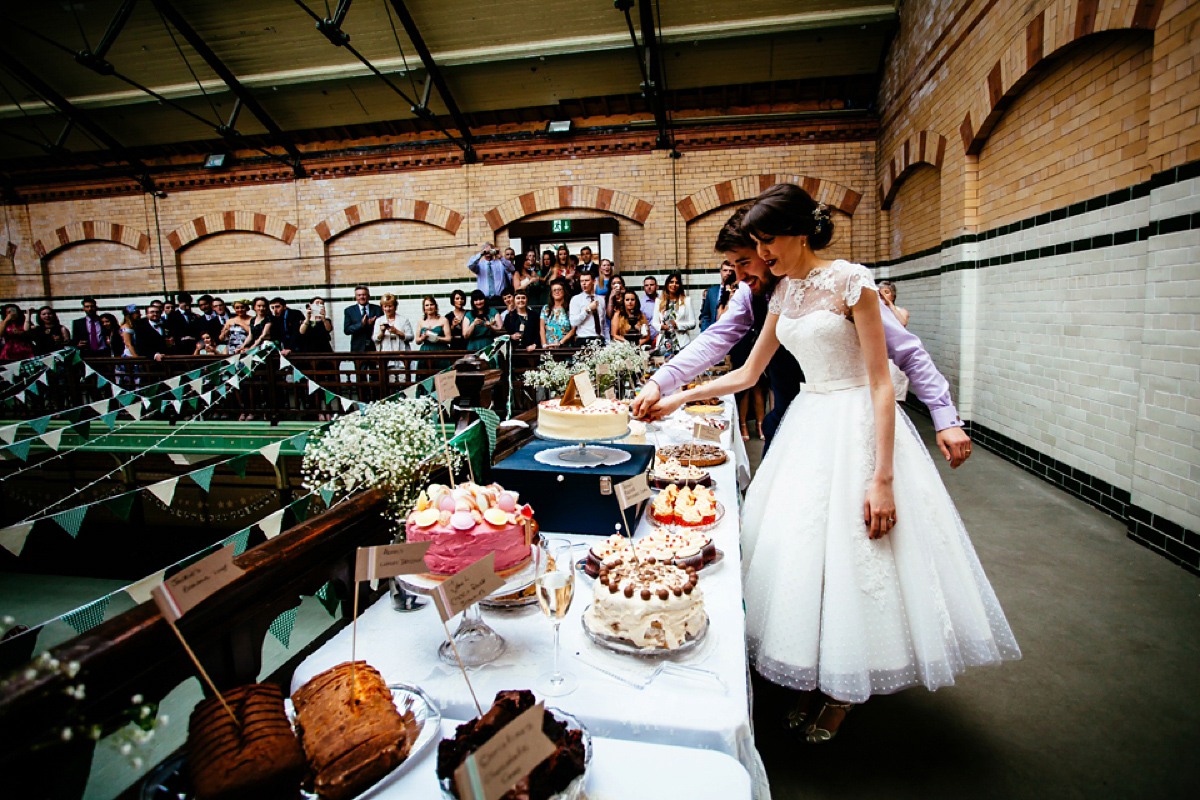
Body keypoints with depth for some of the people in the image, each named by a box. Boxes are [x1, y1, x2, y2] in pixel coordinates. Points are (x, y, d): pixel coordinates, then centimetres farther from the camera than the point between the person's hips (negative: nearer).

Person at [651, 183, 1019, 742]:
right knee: (804, 544, 9)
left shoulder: (851, 280, -13)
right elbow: (748, 373, 14)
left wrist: (883, 477, -20)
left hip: (858, 423, -7)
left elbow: (880, 382, -16)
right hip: (810, 423, 7)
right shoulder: (784, 292, 8)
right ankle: (816, 679, 29)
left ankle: (845, 693, 26)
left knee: (854, 550, 2)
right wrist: (679, 398, 11)